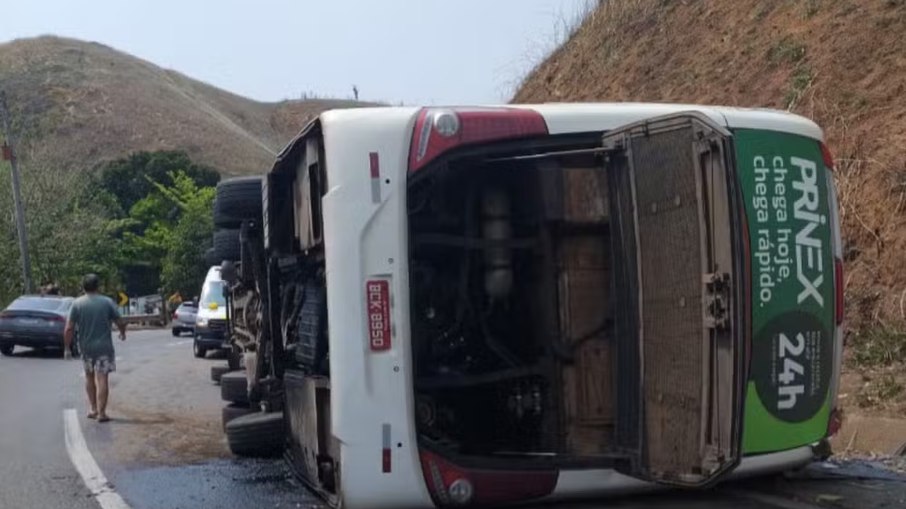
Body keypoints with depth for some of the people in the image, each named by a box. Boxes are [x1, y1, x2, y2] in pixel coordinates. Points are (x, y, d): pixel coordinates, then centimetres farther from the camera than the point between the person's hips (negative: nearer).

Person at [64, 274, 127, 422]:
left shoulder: (76, 304, -3)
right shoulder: (107, 302, -5)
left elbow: (69, 329, -7)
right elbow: (120, 322, -2)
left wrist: (67, 348, 1)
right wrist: (122, 333, 19)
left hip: (85, 347, 2)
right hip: (104, 347, -2)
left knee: (89, 376, 20)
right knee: (102, 379, -1)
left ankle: (92, 408, 20)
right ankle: (101, 413, -3)